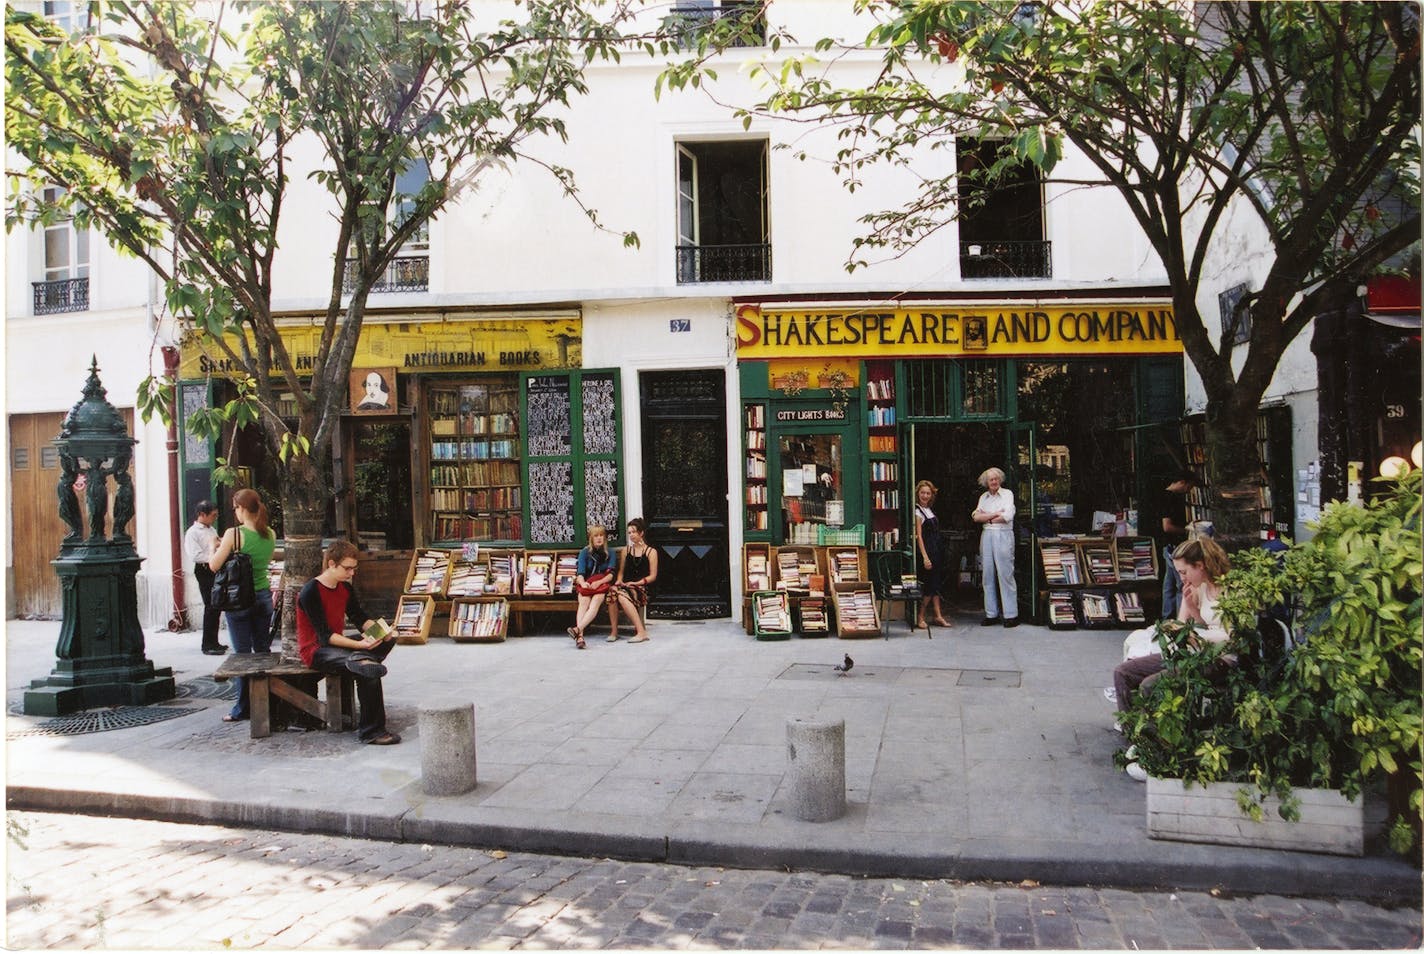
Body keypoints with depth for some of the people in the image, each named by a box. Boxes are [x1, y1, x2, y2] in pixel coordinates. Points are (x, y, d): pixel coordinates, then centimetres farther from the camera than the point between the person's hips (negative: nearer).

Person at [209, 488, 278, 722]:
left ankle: (243, 707, 6)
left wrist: (215, 547, 8)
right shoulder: (270, 535, 1)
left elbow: (214, 566, -12)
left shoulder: (234, 535, -15)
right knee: (263, 650, 12)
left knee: (242, 653, 1)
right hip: (263, 596, 5)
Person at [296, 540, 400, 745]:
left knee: (389, 639, -6)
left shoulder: (345, 588, 7)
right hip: (316, 651, -8)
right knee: (369, 674, -29)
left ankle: (361, 660, -30)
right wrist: (359, 645, -32)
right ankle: (371, 731, -23)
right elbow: (325, 636, -23)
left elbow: (360, 618, 11)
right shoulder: (311, 592, -18)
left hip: (337, 644, 9)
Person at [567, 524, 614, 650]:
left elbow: (611, 574, -1)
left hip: (603, 584, 0)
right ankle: (580, 636, -50)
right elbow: (580, 573, -2)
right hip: (585, 585, 0)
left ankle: (577, 629, -52)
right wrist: (583, 583, -26)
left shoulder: (609, 554, 11)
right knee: (584, 602, -33)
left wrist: (598, 583, -21)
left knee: (595, 602, -34)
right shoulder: (585, 552, 9)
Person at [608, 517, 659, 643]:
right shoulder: (626, 550, 21)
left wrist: (636, 583, -10)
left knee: (621, 595, -37)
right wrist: (619, 581, 0)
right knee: (612, 591, -34)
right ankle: (614, 631, -28)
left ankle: (641, 632, -35)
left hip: (641, 588, -4)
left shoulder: (651, 552, 8)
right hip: (625, 586, 4)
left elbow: (652, 576, 2)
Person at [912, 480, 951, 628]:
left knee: (936, 584, 9)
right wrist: (925, 557, -20)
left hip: (936, 550, 8)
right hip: (926, 550, -8)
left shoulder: (929, 510, 13)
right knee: (929, 585, -6)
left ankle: (938, 616, 13)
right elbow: (919, 536, -16)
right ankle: (921, 616, 5)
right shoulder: (917, 511, -11)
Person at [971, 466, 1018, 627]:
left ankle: (1011, 615, -2)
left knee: (1005, 574, -6)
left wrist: (986, 517, -1)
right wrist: (995, 514, -8)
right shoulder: (984, 497, 14)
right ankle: (991, 614, 9)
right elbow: (976, 517, 2)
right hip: (987, 536, 5)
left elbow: (1007, 516, -11)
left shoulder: (1007, 494, 1)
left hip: (1003, 535, -5)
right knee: (988, 576, 4)